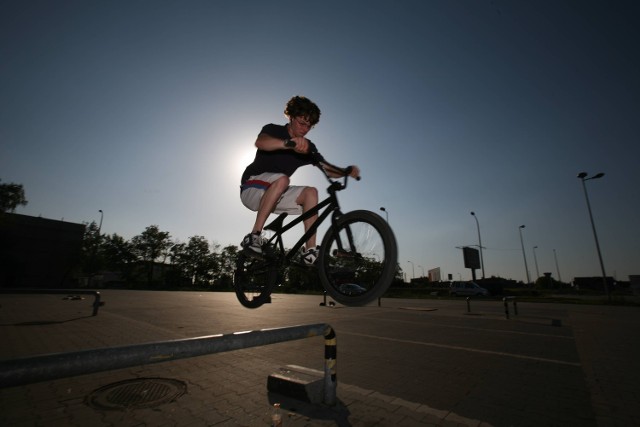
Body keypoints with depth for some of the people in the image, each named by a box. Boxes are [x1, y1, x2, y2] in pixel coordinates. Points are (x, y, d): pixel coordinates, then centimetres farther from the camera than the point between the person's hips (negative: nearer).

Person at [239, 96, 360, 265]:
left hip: (274, 195, 5)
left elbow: (328, 170, -2)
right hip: (252, 189, -5)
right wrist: (289, 143, -50)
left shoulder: (307, 146, 6)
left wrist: (348, 171, -22)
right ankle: (253, 236, -31)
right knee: (281, 179, -34)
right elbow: (260, 142, -32)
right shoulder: (273, 130, -7)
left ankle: (310, 251, -20)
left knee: (310, 192, -17)